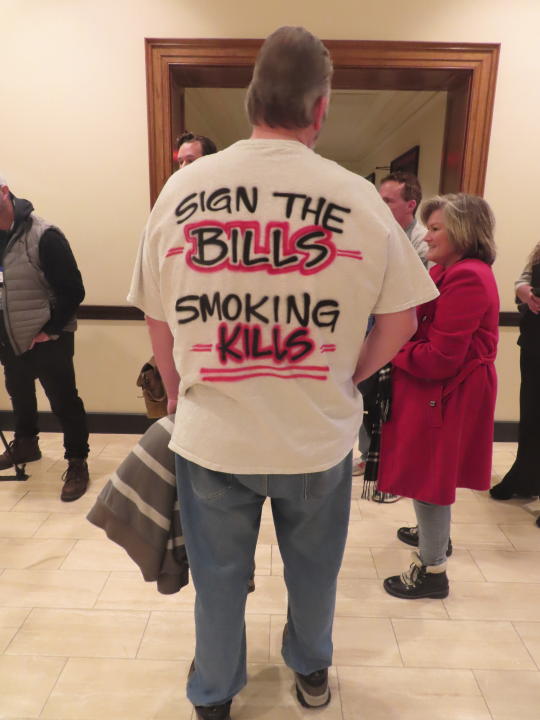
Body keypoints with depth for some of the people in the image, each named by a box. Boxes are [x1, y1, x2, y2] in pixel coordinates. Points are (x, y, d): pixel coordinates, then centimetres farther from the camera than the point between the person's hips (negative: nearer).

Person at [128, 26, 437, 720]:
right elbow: (400, 320, -3)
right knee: (313, 565, 26)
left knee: (218, 574, 23)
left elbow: (158, 323, 0)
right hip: (319, 434, 0)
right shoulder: (357, 198, -11)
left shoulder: (180, 188, -6)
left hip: (211, 435, 1)